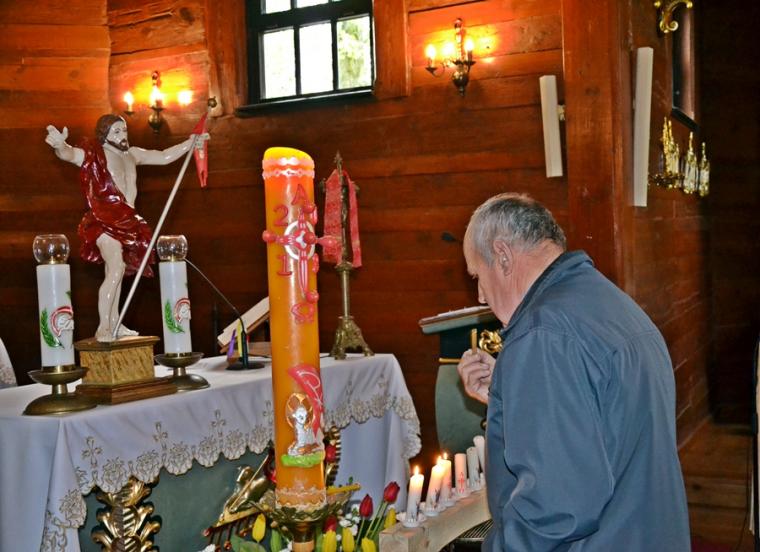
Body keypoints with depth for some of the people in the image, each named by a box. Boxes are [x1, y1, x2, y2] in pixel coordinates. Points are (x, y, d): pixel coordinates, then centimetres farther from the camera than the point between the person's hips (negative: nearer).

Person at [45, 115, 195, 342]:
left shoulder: (132, 154, 14)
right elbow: (70, 154, -27)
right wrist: (60, 145, -50)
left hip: (126, 221, 8)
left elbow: (165, 156, 24)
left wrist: (191, 142, 22)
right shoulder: (93, 155, -7)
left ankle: (114, 324, 20)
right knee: (116, 268, -22)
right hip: (104, 221, -8)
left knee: (115, 273, 13)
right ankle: (103, 328, -18)